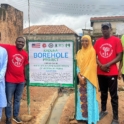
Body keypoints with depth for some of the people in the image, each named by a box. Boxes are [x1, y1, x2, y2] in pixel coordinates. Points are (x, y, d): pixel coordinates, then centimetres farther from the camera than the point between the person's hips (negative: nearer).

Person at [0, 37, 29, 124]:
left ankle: (15, 116, 32)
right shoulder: (9, 48, -8)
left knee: (17, 100, 16)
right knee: (8, 100, 5)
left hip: (21, 81, 4)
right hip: (10, 80, -4)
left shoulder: (25, 54, 5)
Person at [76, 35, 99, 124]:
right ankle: (83, 116, 20)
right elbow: (78, 64, 8)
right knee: (81, 97, 9)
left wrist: (85, 76, -16)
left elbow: (91, 65, -13)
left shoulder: (92, 51, -7)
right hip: (81, 77, 6)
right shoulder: (79, 52, 11)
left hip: (89, 78, -5)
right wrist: (79, 75, -7)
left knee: (89, 97, -1)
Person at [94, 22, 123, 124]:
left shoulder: (116, 40, -3)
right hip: (100, 73, 4)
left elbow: (119, 56, -7)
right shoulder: (98, 42, 7)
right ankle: (103, 111, 35)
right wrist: (100, 65, -10)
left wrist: (108, 64, -18)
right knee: (103, 93, 18)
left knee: (113, 95, 0)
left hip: (112, 73, -4)